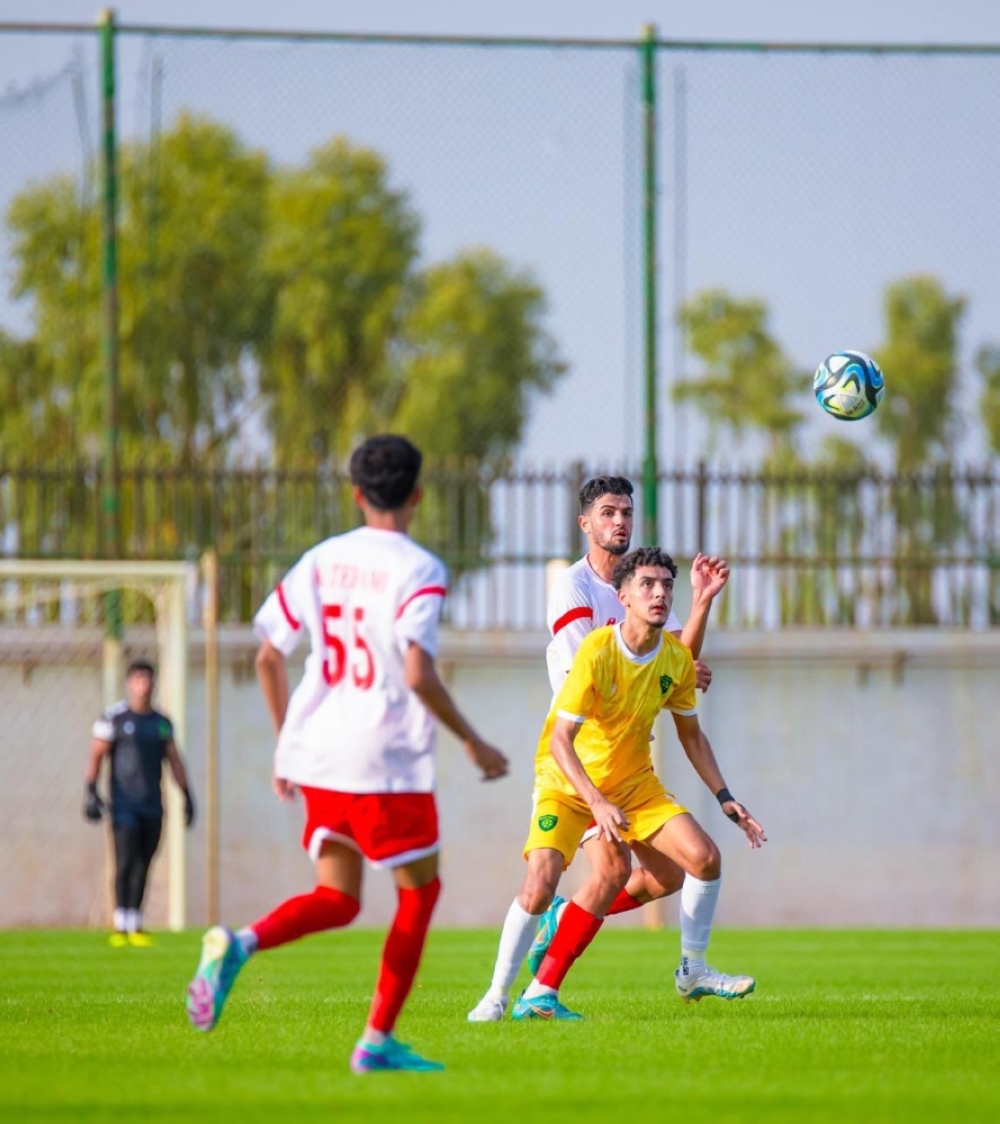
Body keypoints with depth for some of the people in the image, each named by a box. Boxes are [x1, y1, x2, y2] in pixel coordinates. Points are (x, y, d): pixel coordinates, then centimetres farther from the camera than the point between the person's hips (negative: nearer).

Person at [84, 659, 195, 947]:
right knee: (125, 862, -12)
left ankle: (135, 926, 10)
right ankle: (120, 926, -11)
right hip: (124, 803, -5)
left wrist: (186, 795, 13)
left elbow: (174, 761, 18)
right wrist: (91, 792, -12)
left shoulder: (162, 723, 13)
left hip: (152, 805, 5)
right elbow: (96, 755, -4)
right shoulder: (114, 717, -3)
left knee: (142, 866, 5)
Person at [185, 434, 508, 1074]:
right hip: (387, 758, -6)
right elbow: (419, 675, -20)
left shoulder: (320, 561, 9)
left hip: (317, 754, 6)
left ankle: (240, 944, -17)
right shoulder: (419, 571, -9)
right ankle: (378, 1041, 7)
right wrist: (472, 742, -7)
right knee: (420, 890, 11)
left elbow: (269, 656, 10)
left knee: (338, 899, 12)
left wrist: (287, 741, 21)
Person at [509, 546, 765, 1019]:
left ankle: (693, 971, 9)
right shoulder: (597, 651, -25)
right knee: (544, 876, -27)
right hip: (568, 781, -5)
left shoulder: (677, 658, -6)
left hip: (634, 781, 5)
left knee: (704, 855, -9)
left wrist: (725, 798, 4)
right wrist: (597, 803, -38)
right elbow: (560, 741, -27)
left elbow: (691, 735, 10)